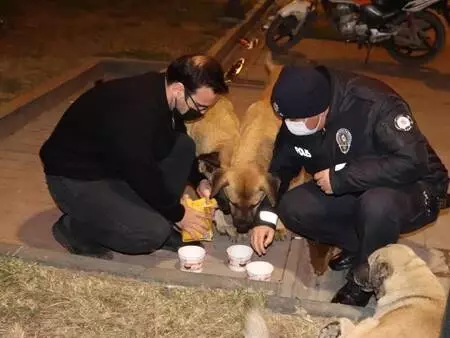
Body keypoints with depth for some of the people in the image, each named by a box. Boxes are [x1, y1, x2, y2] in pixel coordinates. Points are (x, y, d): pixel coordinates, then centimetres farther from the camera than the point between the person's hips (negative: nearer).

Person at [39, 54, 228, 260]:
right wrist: (177, 213, -11)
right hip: (74, 177, -9)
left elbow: (178, 140, 13)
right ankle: (73, 228, -1)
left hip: (117, 162, 9)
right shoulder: (134, 113, -35)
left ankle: (159, 221, 5)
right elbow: (143, 175, -26)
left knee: (183, 145, -3)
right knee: (152, 232, -23)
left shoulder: (164, 91, -7)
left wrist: (198, 180, 4)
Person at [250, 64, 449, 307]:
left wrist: (340, 177, -31)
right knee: (292, 208, -15)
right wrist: (266, 218, -10)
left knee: (377, 204, -39)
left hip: (413, 191, -5)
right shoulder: (295, 119, -11)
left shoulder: (374, 103, -30)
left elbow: (412, 162, -36)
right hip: (351, 195, 6)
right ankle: (361, 246, 4)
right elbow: (281, 167, 2)